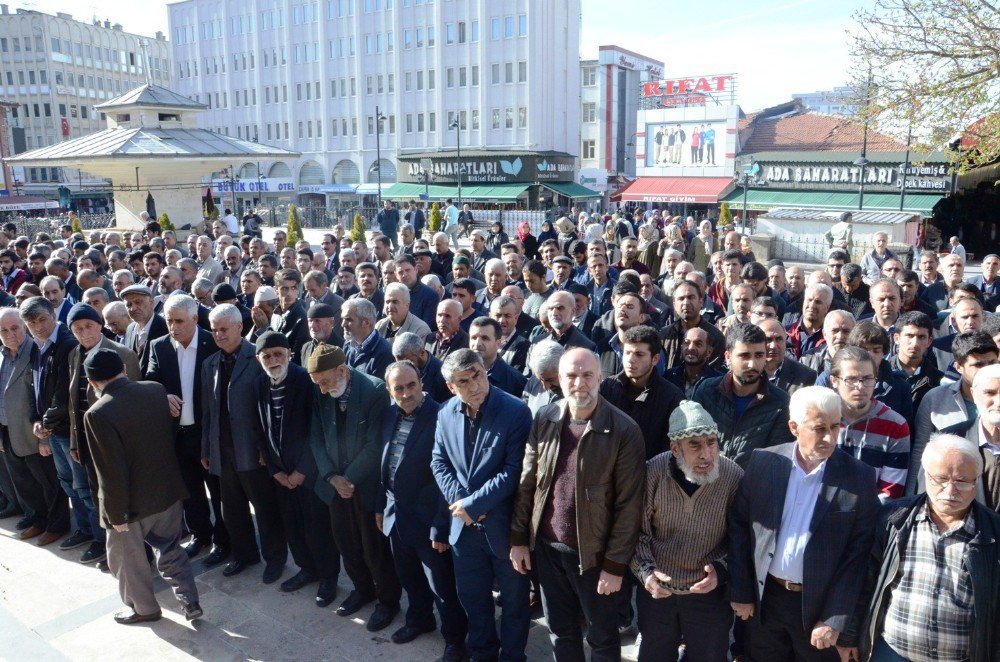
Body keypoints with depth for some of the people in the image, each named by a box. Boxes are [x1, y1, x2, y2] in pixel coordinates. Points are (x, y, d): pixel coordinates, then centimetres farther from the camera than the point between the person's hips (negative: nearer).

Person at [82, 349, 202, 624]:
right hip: (169, 491, 5)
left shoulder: (97, 414, -24)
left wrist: (116, 514, -11)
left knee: (126, 557, 21)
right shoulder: (156, 390, -8)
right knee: (170, 550, 23)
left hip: (134, 501, -5)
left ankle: (144, 608, 38)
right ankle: (190, 603, 23)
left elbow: (112, 472, -22)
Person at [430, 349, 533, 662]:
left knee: (514, 599, 15)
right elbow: (439, 461, 4)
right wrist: (459, 500, -11)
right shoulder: (446, 413, -3)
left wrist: (474, 503, -20)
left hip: (504, 525, -4)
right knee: (472, 596, 22)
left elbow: (514, 470, -20)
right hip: (464, 525, 4)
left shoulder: (516, 411, -18)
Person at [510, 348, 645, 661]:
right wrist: (519, 538, 5)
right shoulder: (544, 420, -4)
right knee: (561, 633, 21)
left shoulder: (624, 430, -17)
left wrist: (615, 565, -12)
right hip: (546, 548, 4)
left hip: (594, 554, -3)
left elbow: (629, 505, -14)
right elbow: (527, 483, 4)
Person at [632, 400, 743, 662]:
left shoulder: (733, 477, -18)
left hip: (709, 593, -1)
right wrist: (646, 571, -20)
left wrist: (720, 571, -21)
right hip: (656, 590, 1)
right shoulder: (654, 472, -18)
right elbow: (639, 532, -7)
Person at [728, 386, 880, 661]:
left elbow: (858, 553, -9)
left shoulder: (859, 477, -10)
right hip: (763, 598, 2)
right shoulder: (763, 462, -7)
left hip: (819, 604, -1)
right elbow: (739, 526, 0)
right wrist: (740, 592, 0)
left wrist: (834, 620, -10)